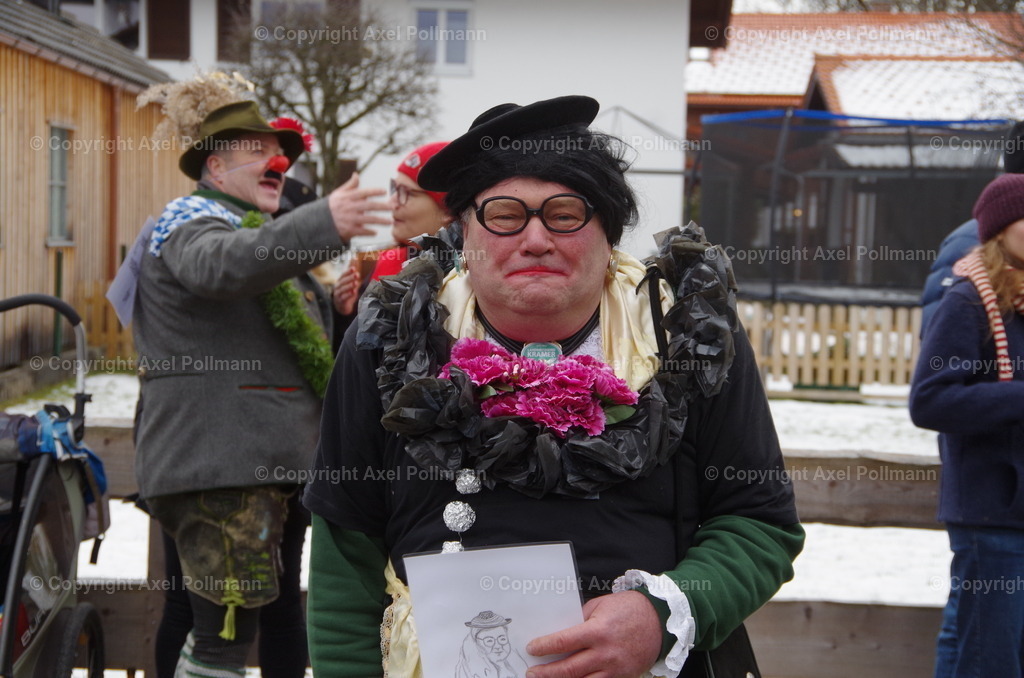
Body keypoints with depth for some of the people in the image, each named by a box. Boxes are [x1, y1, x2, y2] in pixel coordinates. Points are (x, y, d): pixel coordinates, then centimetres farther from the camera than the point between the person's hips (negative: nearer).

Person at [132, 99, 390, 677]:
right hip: (218, 462, -10)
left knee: (226, 629, 16)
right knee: (228, 632, -15)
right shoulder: (194, 221, -4)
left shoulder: (252, 228, 27)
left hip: (263, 465, 11)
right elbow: (221, 263, -31)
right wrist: (323, 225, -45)